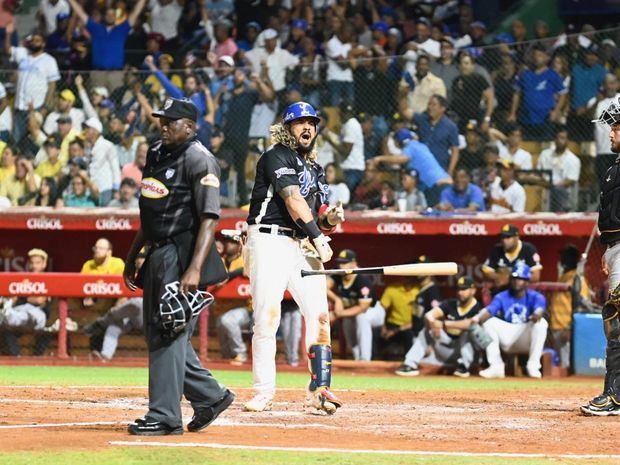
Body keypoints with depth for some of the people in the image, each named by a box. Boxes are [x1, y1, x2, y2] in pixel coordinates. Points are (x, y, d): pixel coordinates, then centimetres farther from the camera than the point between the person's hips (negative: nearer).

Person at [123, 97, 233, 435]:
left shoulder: (199, 160, -12)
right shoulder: (156, 154, 15)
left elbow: (209, 219, -19)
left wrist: (195, 269, -28)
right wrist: (132, 256, 23)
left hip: (182, 254, -9)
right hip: (158, 254, 9)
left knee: (168, 333, -10)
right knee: (156, 331, 12)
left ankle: (165, 417, -7)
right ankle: (210, 395, 23)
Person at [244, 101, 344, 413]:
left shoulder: (313, 169, 22)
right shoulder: (276, 156, -2)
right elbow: (293, 200, -14)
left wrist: (331, 219, 1)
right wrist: (318, 236, -20)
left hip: (304, 248, 7)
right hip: (271, 243, -7)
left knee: (319, 315, -5)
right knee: (267, 318, -9)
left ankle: (319, 389, -4)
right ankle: (264, 393, -6)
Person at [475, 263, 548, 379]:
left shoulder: (535, 297, -4)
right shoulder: (502, 297, 3)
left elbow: (539, 310, -27)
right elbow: (489, 310, -16)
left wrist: (537, 315, -54)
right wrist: (478, 318, -41)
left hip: (527, 341, -2)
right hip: (507, 340, 2)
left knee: (541, 322, -29)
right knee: (488, 322, -18)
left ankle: (533, 366, -27)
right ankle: (495, 366, -21)